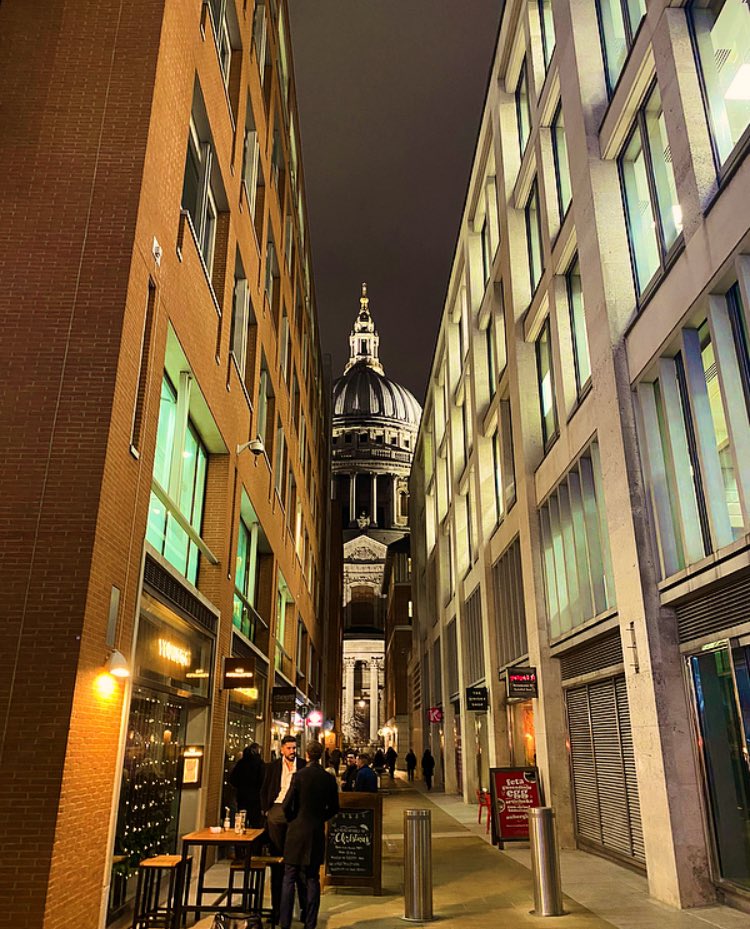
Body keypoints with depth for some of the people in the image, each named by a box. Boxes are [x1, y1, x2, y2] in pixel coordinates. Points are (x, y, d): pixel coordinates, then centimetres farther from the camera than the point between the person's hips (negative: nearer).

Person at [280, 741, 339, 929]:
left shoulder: (299, 775, -14)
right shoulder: (329, 778, -3)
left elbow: (287, 805, -11)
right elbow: (334, 808, 6)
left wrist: (292, 820, 8)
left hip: (297, 831, -3)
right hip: (317, 832, 3)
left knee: (289, 878, 6)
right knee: (312, 878, 13)